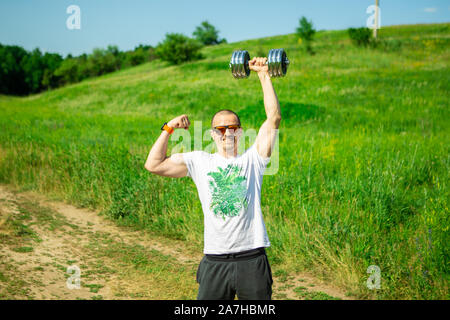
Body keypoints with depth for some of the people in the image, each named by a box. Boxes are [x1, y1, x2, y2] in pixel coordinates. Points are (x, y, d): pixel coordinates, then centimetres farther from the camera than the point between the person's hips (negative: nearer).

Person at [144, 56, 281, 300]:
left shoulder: (252, 159, 5)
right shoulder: (200, 161, 9)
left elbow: (274, 118, -2)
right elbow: (154, 165, 5)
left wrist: (263, 75, -2)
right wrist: (169, 128, 2)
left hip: (251, 259, 0)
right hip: (215, 261, 1)